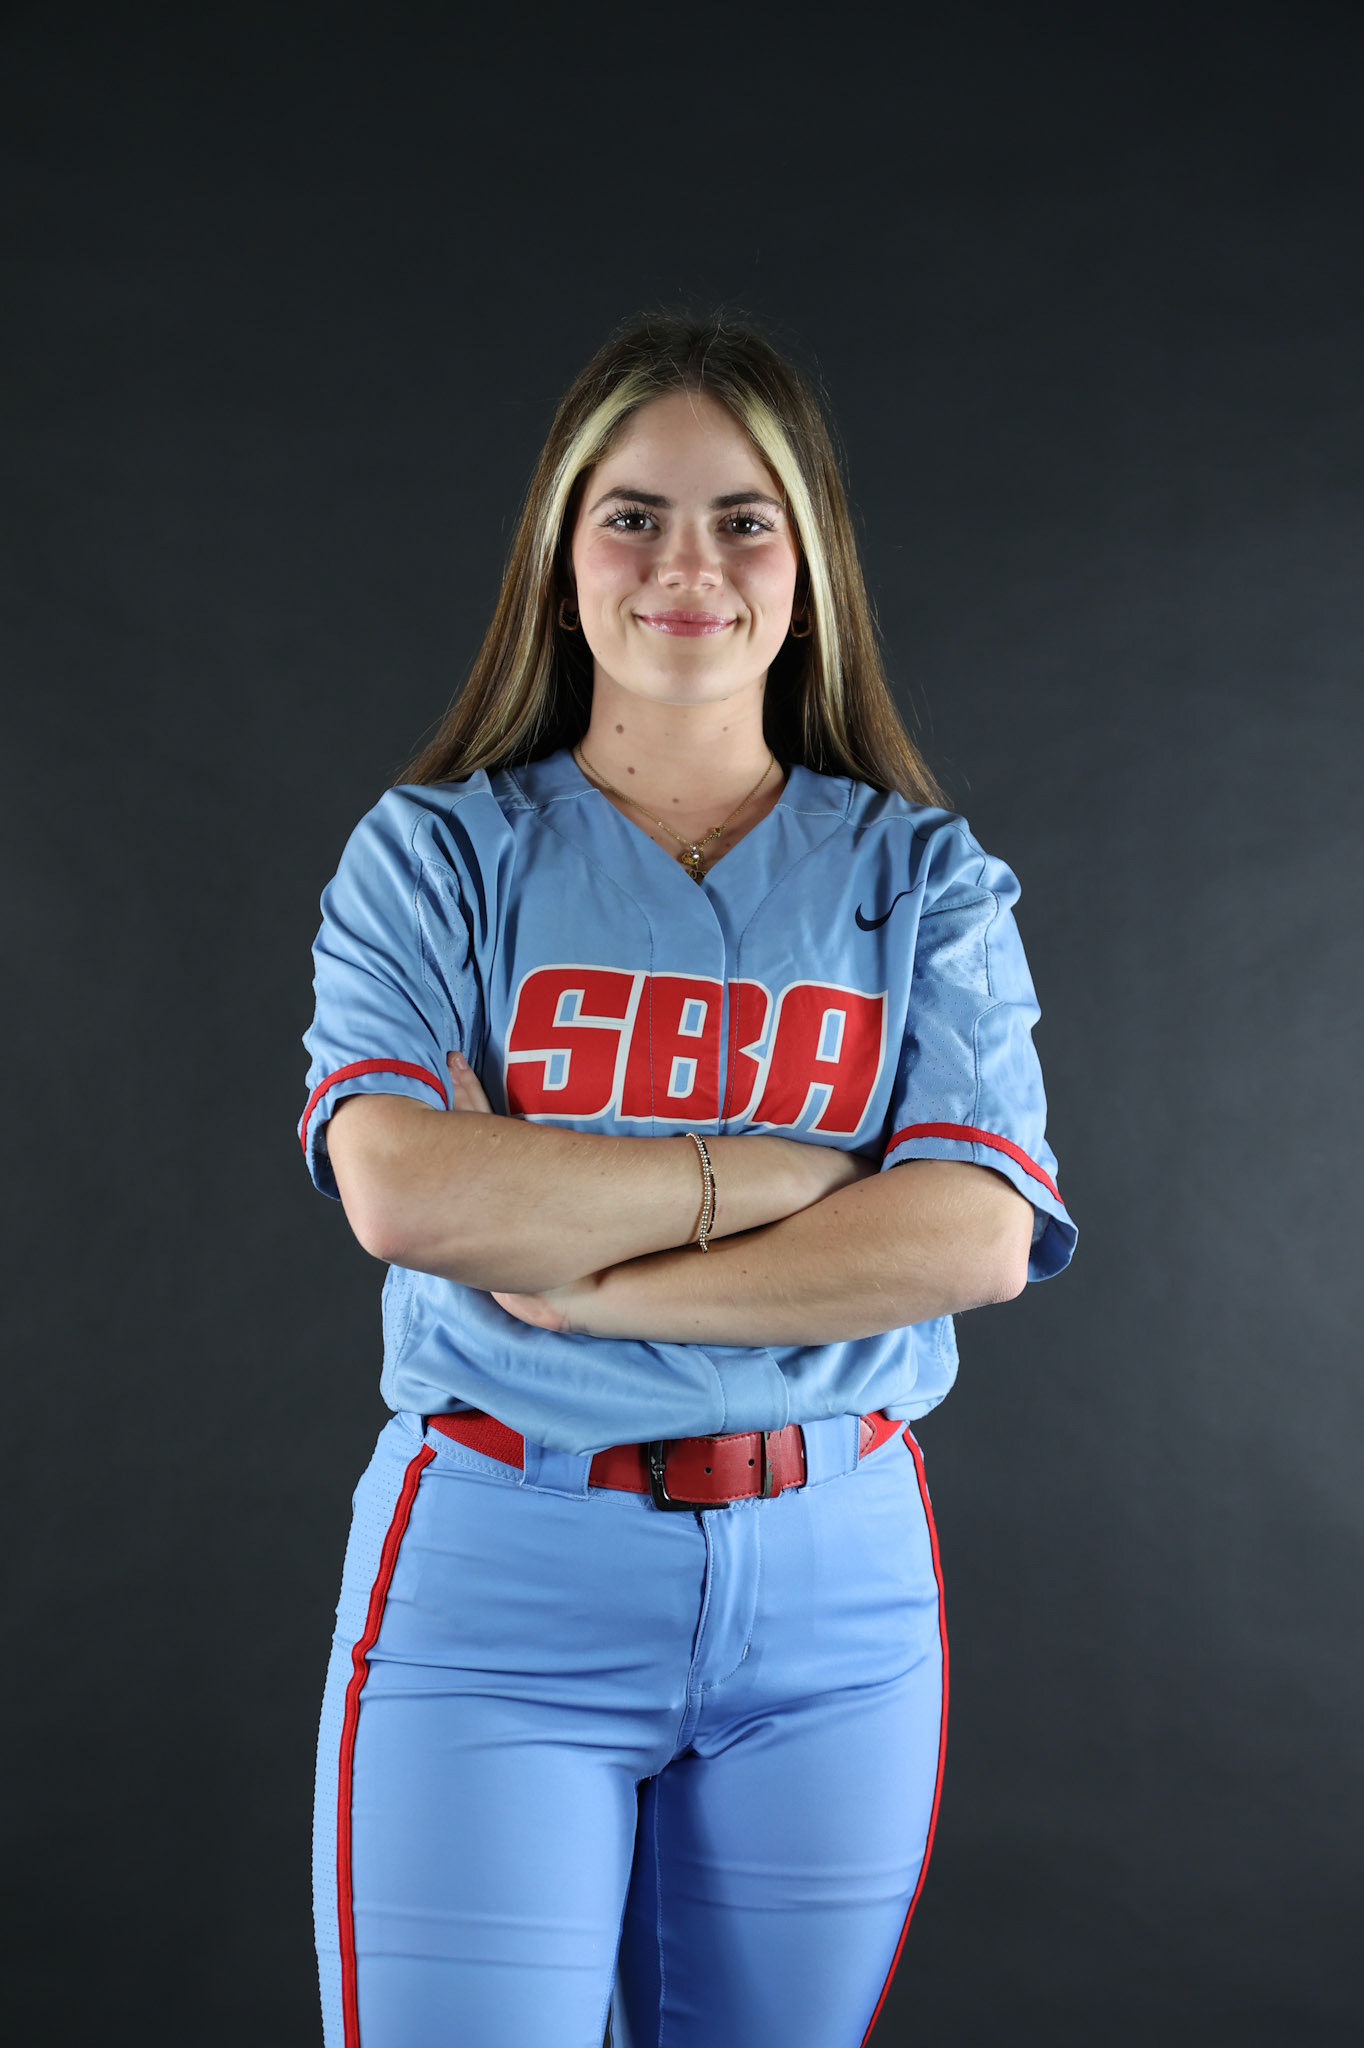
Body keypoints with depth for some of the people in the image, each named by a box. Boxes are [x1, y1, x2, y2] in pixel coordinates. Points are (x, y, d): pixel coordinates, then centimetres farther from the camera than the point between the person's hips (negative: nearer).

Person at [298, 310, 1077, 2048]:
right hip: (498, 1575, -2)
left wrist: (579, 1277, -14)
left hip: (834, 1593, 2)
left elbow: (977, 1235, -9)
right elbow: (401, 1191, -15)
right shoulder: (434, 856, 2)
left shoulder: (924, 878, 5)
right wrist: (780, 1175, -13)